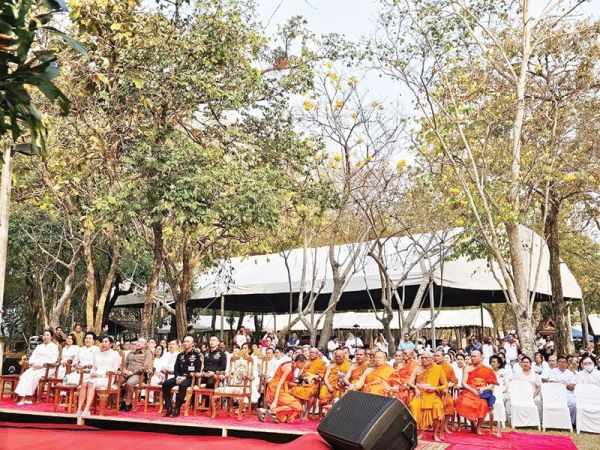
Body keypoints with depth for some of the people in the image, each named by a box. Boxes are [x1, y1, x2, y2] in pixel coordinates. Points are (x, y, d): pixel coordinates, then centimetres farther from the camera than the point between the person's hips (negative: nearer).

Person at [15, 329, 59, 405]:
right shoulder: (39, 347, 24)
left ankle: (27, 397, -24)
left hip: (47, 368, -5)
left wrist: (41, 365, -15)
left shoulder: (54, 347, 5)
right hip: (35, 367, 5)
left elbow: (53, 360, -6)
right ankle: (23, 397, -32)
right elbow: (32, 357, 15)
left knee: (35, 376, -32)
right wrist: (33, 364, -7)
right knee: (25, 375, -24)